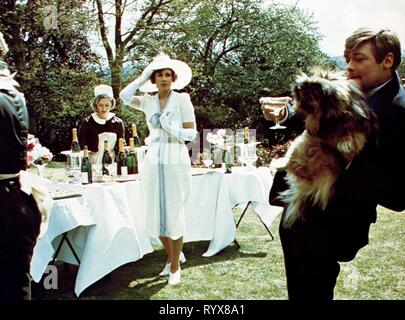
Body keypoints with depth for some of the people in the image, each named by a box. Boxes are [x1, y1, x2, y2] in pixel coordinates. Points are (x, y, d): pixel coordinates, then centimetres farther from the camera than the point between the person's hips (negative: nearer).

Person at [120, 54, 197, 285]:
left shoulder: (182, 100, -2)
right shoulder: (148, 102, 9)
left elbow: (192, 133, -3)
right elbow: (125, 96, -6)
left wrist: (172, 129, -18)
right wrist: (143, 77, -3)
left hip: (176, 161, -4)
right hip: (153, 161, 4)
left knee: (174, 214, 1)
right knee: (157, 214, 10)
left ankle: (175, 267, 14)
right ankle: (173, 255, 33)